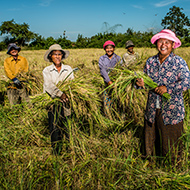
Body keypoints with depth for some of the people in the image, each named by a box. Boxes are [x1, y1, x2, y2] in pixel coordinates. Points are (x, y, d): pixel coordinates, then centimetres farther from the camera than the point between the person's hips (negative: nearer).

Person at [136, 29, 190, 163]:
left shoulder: (179, 62, -6)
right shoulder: (150, 61, 8)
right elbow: (145, 79, 15)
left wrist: (168, 88, -24)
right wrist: (141, 83, -8)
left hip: (171, 111, -4)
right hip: (152, 109, 4)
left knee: (171, 143, 8)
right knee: (151, 139, 15)